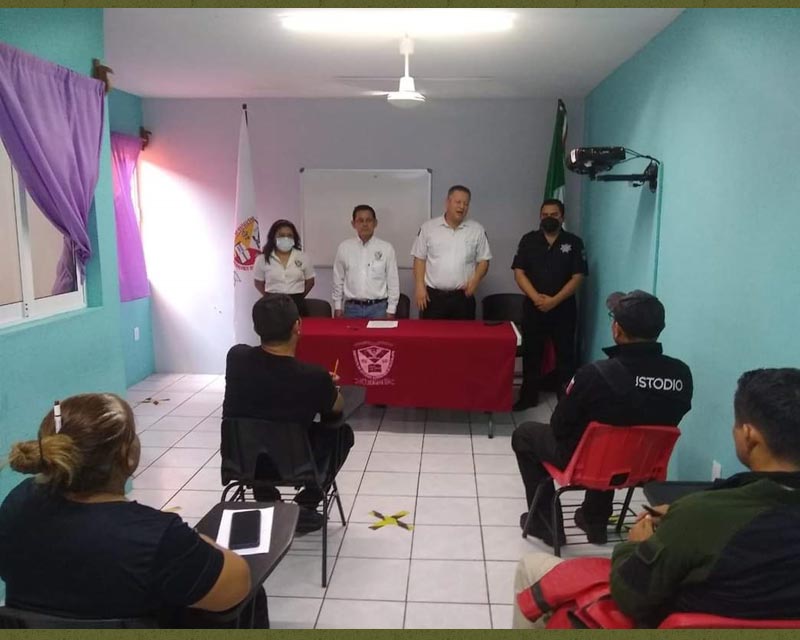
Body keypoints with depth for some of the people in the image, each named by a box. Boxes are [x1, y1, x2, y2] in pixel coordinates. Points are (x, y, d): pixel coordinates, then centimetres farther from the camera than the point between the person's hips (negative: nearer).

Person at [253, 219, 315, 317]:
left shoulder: (303, 258, 2)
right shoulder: (263, 259, 1)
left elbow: (310, 281, 10)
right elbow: (259, 283, 10)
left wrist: (297, 297, 6)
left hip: (297, 305, 1)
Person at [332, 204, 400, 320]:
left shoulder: (386, 248, -1)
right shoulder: (344, 248, 3)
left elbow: (393, 281, 2)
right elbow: (338, 280, 10)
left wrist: (391, 310, 0)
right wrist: (337, 307, 9)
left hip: (378, 307, -1)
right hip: (352, 307, 1)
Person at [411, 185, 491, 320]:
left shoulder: (477, 230, 4)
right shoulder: (428, 227, 2)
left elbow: (483, 260, 6)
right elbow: (420, 259, 4)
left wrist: (475, 279, -12)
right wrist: (420, 286, -5)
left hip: (463, 297, 1)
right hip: (433, 296, -1)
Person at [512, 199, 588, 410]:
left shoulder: (573, 242, 0)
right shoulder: (529, 240, 4)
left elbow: (577, 277, -6)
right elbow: (519, 272, -2)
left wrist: (554, 300, -16)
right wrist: (536, 297, -15)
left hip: (563, 309, -1)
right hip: (533, 307, 1)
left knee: (565, 354, 5)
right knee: (531, 353, 8)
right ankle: (528, 396, 19)